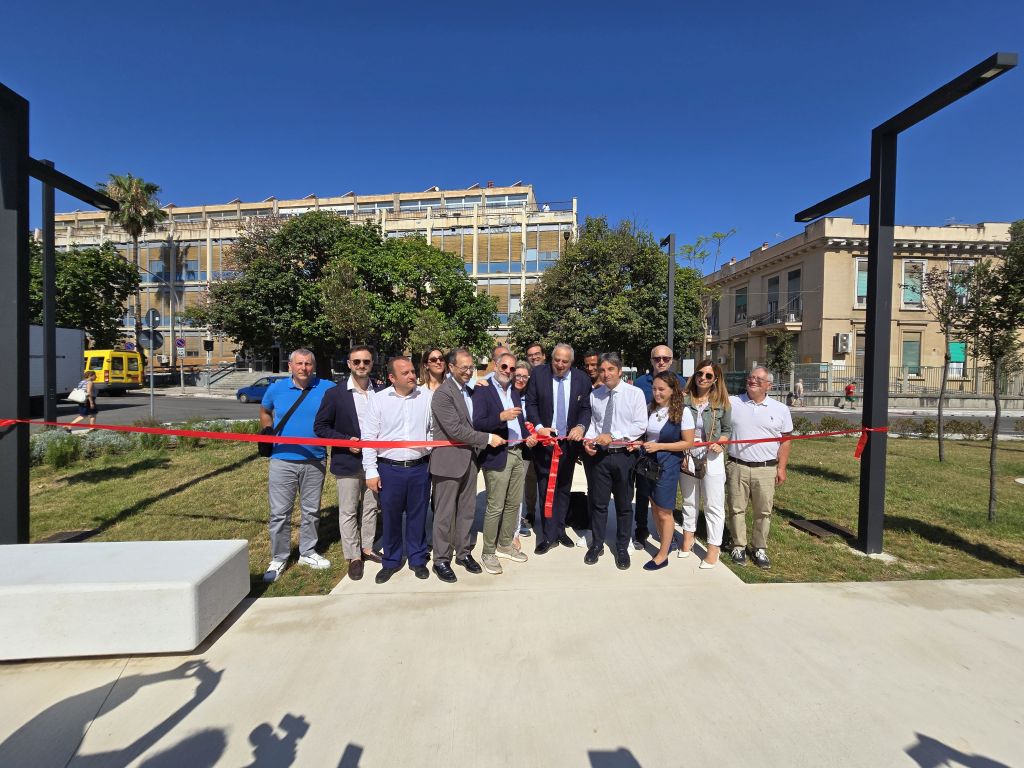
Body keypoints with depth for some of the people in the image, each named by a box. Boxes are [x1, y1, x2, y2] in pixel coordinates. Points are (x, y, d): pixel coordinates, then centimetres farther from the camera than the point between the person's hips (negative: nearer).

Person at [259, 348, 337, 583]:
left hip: (315, 462, 0)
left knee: (312, 511, 13)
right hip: (282, 460, 0)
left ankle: (308, 552, 30)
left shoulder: (327, 388, -3)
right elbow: (264, 411, 20)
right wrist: (268, 431, 8)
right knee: (280, 512, 5)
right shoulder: (276, 388, 2)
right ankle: (278, 559, 21)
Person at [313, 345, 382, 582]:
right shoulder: (335, 394, -7)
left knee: (371, 507, 15)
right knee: (348, 511, 7)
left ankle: (367, 548, 32)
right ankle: (353, 557, 21)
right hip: (348, 462, -3)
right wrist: (346, 441, -15)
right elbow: (320, 426, -5)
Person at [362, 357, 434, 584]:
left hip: (420, 467, 1)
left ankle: (418, 560, 31)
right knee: (390, 518, 11)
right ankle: (390, 562, 31)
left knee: (418, 516, 12)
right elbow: (368, 437, -1)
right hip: (389, 469, 0)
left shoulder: (427, 396, -1)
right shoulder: (378, 399, -3)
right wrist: (371, 471, -3)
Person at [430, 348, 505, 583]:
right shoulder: (443, 393, -15)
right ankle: (441, 560, 21)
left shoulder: (470, 391, 12)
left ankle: (463, 552, 31)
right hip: (449, 461, -7)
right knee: (445, 514, 6)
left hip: (469, 459, 7)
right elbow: (455, 429, -22)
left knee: (467, 511, 16)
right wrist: (488, 438, -18)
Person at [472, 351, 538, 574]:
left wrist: (527, 437, 3)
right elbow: (477, 423, -16)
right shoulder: (482, 391, -8)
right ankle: (488, 553, 14)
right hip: (498, 456, -7)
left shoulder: (515, 392, 15)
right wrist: (501, 417, -30)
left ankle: (505, 545, 31)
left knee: (514, 504, 15)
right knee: (495, 507, -1)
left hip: (519, 454, 8)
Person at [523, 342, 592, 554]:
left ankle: (559, 531, 31)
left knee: (564, 488, 15)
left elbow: (586, 408, 0)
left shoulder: (582, 379, -2)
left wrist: (581, 426, -18)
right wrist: (538, 427, -17)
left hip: (570, 441, 2)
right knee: (545, 488, 4)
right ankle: (548, 536, 16)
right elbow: (531, 403, -4)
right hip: (544, 439, -2)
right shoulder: (538, 373, -6)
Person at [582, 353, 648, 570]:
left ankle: (622, 548, 29)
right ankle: (597, 545, 29)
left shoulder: (635, 393, -7)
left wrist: (612, 436, -20)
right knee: (598, 502, 11)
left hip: (624, 455, -2)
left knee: (624, 505, 12)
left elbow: (640, 426, -12)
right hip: (600, 454, 2)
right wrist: (588, 439, -8)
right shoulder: (595, 395, 3)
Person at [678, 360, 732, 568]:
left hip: (712, 458, -1)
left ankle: (714, 548, 15)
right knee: (689, 501, 19)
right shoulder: (684, 399, -3)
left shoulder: (721, 402, -2)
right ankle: (688, 537, 37)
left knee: (714, 504, 3)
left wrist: (719, 443, -12)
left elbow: (727, 429, 7)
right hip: (687, 457, 2)